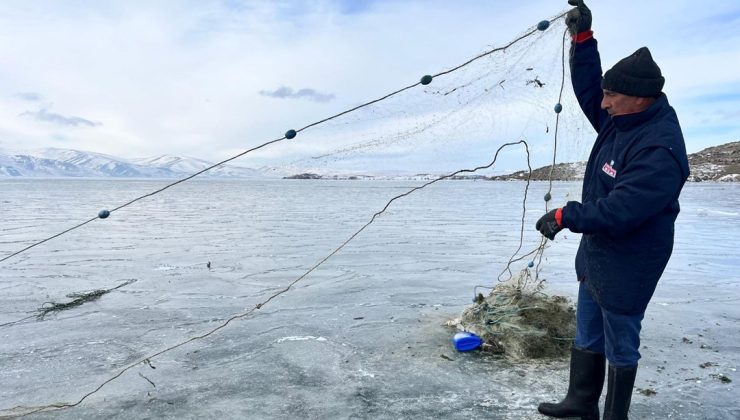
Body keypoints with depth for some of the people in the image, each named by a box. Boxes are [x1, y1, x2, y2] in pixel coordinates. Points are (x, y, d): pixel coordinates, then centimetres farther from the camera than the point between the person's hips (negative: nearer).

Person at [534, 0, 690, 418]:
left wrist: (564, 216, -21)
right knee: (587, 335, 21)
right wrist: (582, 37, 2)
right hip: (595, 255, 9)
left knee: (620, 346, 10)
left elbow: (618, 211, -33)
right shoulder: (623, 117, -1)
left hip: (626, 267, -9)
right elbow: (587, 87, 12)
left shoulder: (659, 150, -29)